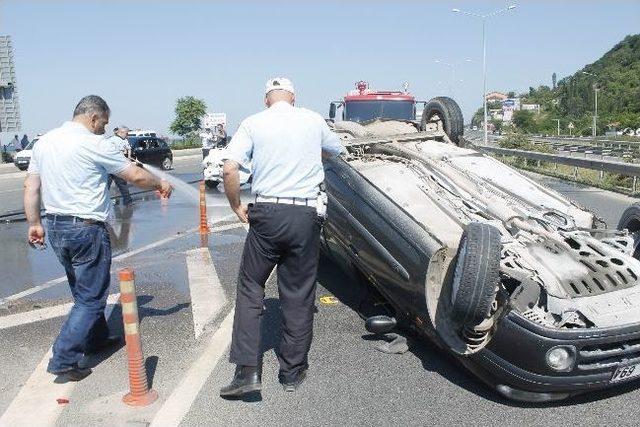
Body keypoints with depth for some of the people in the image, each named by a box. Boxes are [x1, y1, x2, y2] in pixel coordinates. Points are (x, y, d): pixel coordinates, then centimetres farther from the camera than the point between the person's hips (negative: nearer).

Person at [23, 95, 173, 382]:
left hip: (54, 227, 8)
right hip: (85, 229, -8)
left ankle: (97, 339, 36)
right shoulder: (94, 144, -13)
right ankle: (63, 361, -1)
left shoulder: (44, 141, 10)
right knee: (91, 298, 1)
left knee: (83, 291, 22)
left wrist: (34, 224, 16)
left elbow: (31, 187, 10)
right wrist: (160, 184, 10)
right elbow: (135, 176, -7)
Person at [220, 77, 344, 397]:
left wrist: (237, 206, 4)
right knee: (298, 295, 10)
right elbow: (335, 150, 27)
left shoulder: (253, 123, 2)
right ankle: (292, 371, 21)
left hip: (266, 213, -1)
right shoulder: (313, 120, 8)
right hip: (305, 217, 1)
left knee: (250, 287, 12)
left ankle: (247, 370, 6)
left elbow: (229, 169, -10)